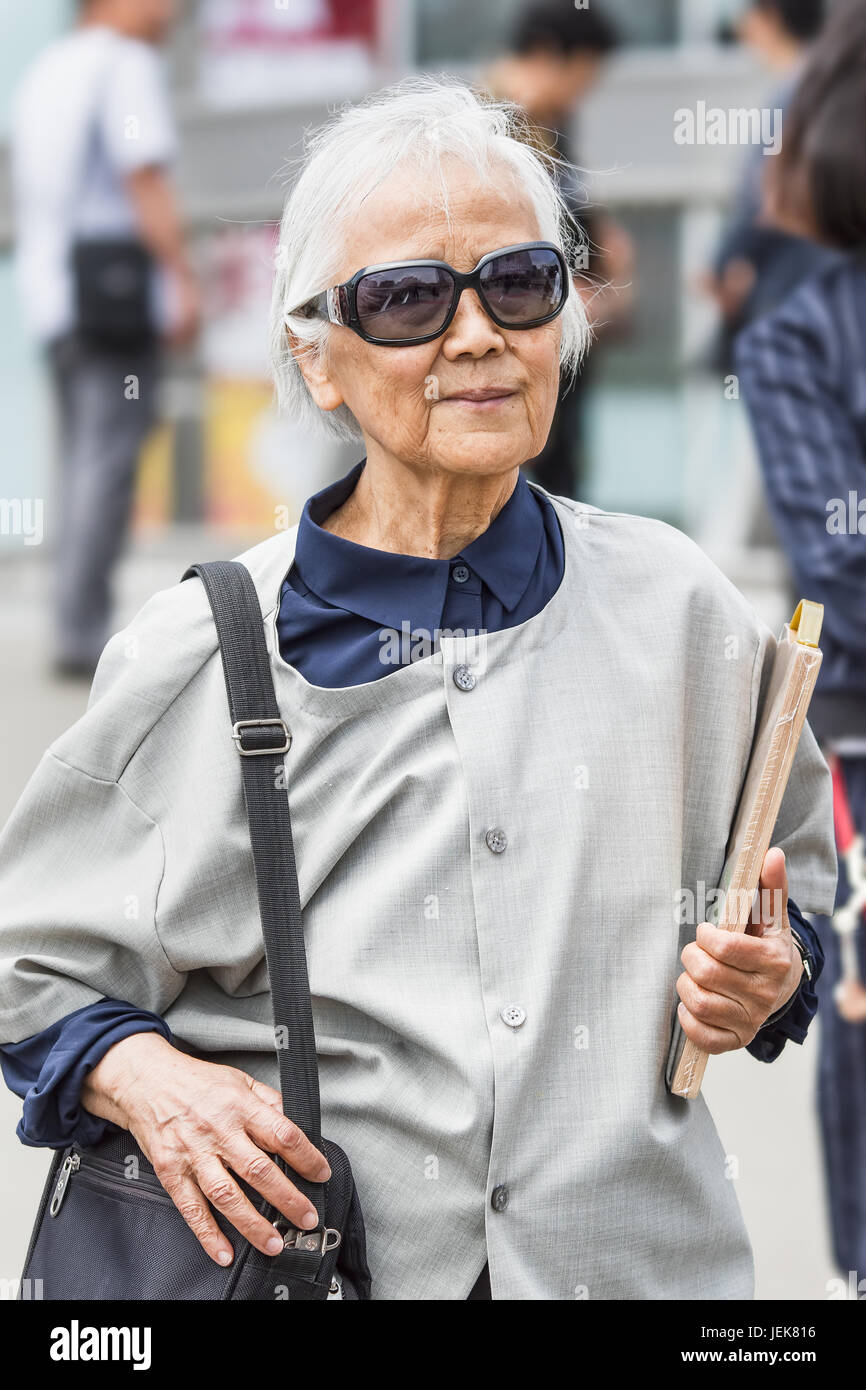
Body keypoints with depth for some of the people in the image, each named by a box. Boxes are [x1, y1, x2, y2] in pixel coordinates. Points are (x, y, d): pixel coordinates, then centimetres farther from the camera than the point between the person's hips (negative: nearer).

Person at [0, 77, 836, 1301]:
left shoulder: (675, 607, 0)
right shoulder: (199, 655, -6)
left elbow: (792, 874, 16)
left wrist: (763, 974, -5)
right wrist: (145, 1080, -17)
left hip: (642, 1256, 2)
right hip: (311, 1261, -1)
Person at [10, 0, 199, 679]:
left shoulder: (44, 71, 19)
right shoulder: (127, 64, -8)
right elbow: (145, 178, -17)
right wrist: (184, 280, -17)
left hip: (50, 291, 9)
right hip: (119, 291, -9)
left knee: (87, 464, 12)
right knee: (108, 463, -11)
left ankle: (79, 630, 10)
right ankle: (81, 634, -16)